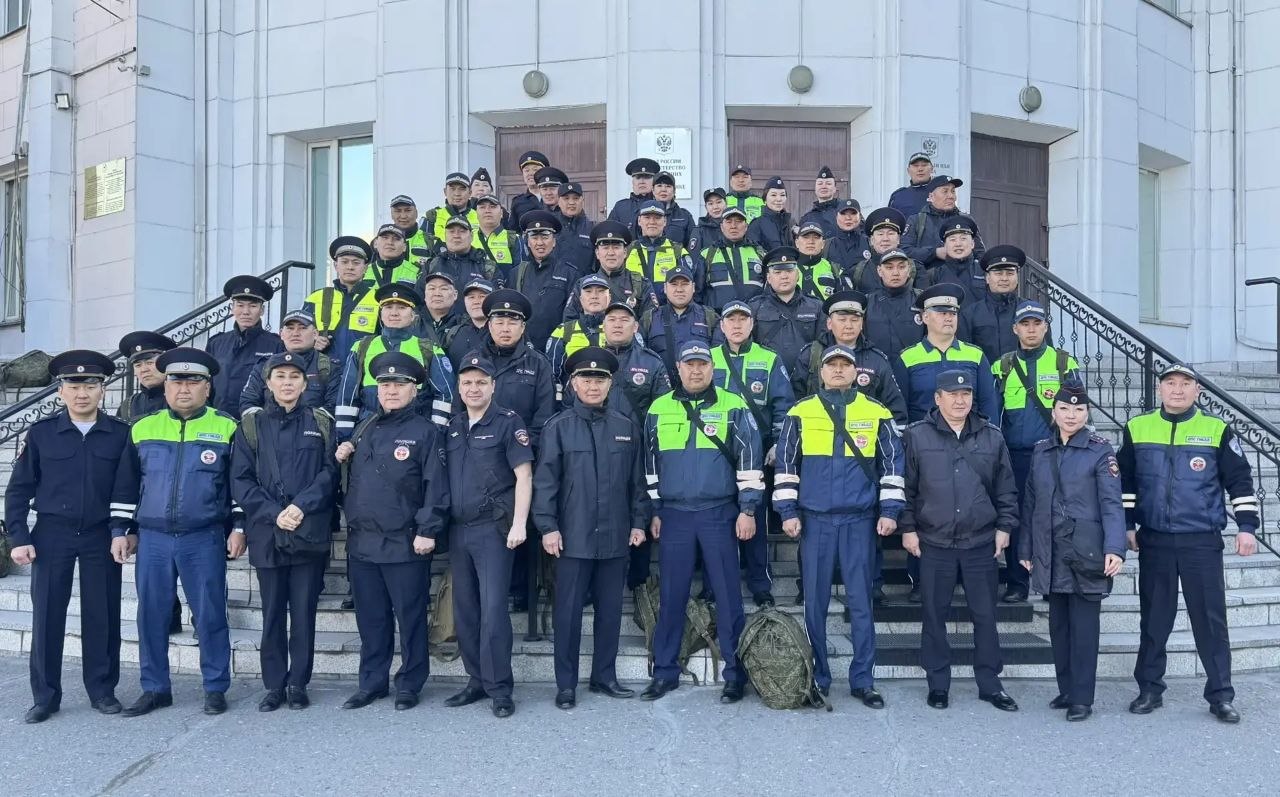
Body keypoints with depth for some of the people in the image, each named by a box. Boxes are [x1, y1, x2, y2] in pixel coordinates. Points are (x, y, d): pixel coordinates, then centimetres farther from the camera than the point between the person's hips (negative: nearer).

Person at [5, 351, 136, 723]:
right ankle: (45, 696, 16)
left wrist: (123, 530, -8)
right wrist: (19, 538, -3)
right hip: (52, 536, 0)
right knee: (47, 616, 4)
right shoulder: (41, 432, 1)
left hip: (101, 538, 0)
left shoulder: (120, 433, 0)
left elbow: (128, 487, -1)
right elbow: (19, 488, 3)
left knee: (102, 616, 5)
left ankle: (102, 690, 18)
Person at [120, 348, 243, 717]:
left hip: (205, 539, -3)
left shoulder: (227, 429, 0)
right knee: (151, 615, 8)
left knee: (210, 615, 2)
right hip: (153, 539, 3)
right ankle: (154, 688, 21)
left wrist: (238, 527, -3)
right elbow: (126, 484, 15)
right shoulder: (142, 428, 9)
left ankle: (215, 689, 13)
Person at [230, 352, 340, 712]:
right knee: (272, 613, 7)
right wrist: (273, 513, -11)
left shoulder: (320, 423, 8)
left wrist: (301, 506, -14)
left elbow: (330, 472, 0)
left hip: (310, 532, 0)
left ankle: (298, 683, 15)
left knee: (304, 611, 4)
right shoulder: (252, 424, 7)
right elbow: (240, 480, 1)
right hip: (267, 533, 0)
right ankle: (274, 685, 16)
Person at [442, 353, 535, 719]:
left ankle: (499, 688, 1)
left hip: (492, 528, -6)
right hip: (458, 530, 6)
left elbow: (524, 476, -8)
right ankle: (476, 681, 21)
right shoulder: (452, 428, 13)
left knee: (493, 608, -8)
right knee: (465, 609, 10)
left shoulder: (508, 423, -3)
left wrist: (519, 523, -15)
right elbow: (442, 479, 17)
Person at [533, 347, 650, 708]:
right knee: (569, 611, 3)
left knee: (610, 609, 11)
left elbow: (637, 480, 12)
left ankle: (604, 676, 25)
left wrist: (639, 521, 7)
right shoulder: (558, 427, -1)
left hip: (615, 537, 3)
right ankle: (566, 684, 14)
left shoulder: (627, 428, 8)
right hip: (573, 536, -3)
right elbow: (545, 480, -4)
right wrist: (547, 526, -10)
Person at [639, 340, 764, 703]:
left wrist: (748, 509, -6)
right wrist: (654, 512, 9)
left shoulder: (733, 407, 1)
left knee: (727, 595, 2)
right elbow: (650, 463, 12)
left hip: (720, 514, -2)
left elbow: (750, 459, -1)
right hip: (674, 515, 2)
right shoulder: (659, 409, 8)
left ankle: (736, 673, 12)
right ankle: (664, 672, 16)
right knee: (672, 596, 6)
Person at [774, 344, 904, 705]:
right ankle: (817, 679, 16)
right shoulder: (800, 413, 4)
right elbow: (786, 463, 5)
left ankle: (863, 680, 13)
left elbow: (892, 463, 6)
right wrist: (788, 511, 0)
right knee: (815, 602, 5)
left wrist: (889, 510, 0)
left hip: (860, 520, 0)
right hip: (815, 519, 0)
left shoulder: (877, 413, 5)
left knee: (860, 601, 3)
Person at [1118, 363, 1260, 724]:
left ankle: (1220, 696, 14)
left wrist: (1246, 526, -2)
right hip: (1154, 541, 1)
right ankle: (1150, 690, 19)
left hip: (1202, 542, -1)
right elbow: (1124, 481, 10)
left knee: (1211, 619, 3)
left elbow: (1240, 481, 4)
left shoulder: (1218, 431, -1)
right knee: (1154, 619, 9)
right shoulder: (1137, 428, 3)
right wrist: (1126, 525, 7)